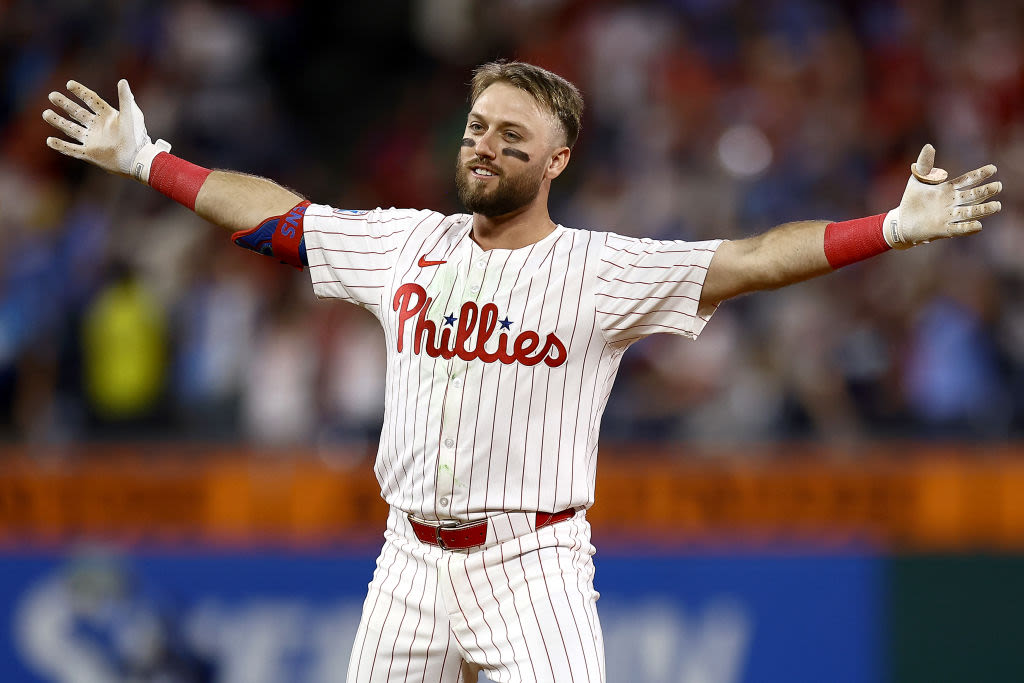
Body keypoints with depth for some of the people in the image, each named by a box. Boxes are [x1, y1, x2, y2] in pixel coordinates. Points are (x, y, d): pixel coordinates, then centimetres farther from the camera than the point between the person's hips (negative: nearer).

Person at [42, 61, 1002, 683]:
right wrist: (145, 160, 20)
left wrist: (896, 228, -26)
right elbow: (272, 215, 18)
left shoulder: (602, 270, -5)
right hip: (410, 558, 4)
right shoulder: (407, 245, 9)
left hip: (532, 561, -4)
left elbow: (749, 261, -14)